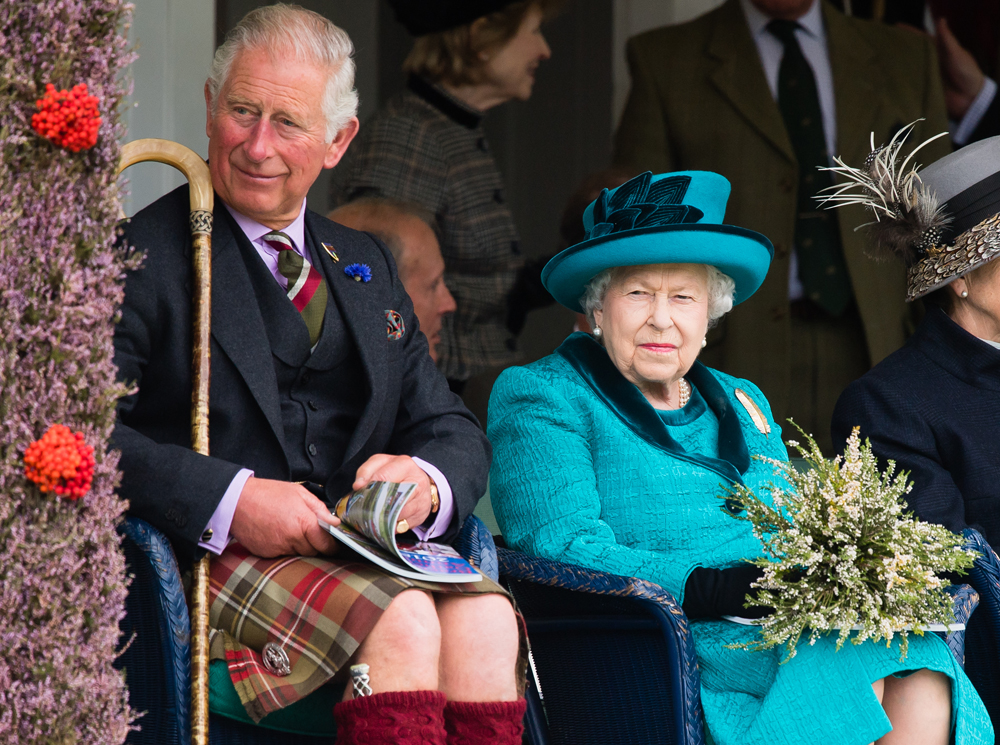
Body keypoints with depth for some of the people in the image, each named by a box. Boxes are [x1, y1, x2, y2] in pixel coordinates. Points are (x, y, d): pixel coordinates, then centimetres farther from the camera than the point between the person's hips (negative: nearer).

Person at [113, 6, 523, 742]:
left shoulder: (366, 266, 23)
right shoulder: (146, 257, 2)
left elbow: (453, 429, 19)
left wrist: (427, 482, -7)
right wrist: (229, 499, -22)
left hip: (366, 553, 5)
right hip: (214, 559, -5)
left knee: (484, 619, -27)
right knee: (399, 622, -32)